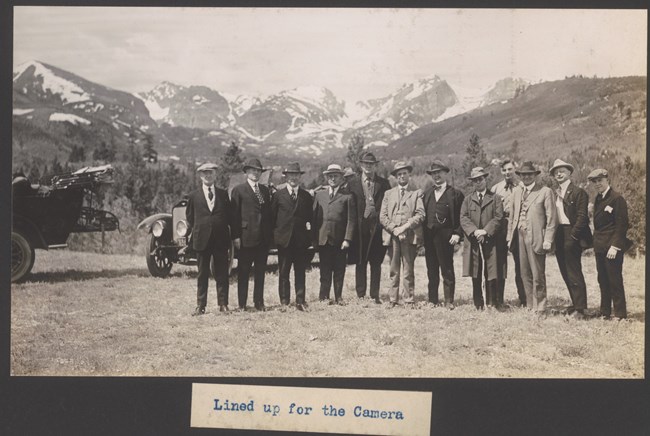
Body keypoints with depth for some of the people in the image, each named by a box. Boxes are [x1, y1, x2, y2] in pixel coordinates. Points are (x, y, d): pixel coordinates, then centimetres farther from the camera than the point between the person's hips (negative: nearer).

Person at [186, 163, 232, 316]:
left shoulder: (223, 194, 7)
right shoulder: (194, 196, 5)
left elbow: (229, 216, 9)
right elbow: (190, 218, 10)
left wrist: (234, 236, 3)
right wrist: (190, 235, 4)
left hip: (221, 240, 0)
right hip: (202, 240, 0)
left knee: (222, 273, 3)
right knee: (202, 274, 6)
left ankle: (223, 304, 11)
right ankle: (201, 306, 11)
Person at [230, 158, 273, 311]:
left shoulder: (265, 190, 14)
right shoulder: (238, 190, -1)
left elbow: (268, 213, 14)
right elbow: (234, 215, -5)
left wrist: (271, 235, 8)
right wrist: (236, 236, -11)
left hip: (263, 239, 5)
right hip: (246, 238, -5)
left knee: (260, 271, 9)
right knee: (243, 272, 2)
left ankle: (259, 302, 16)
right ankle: (242, 304, 8)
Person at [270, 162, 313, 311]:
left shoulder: (306, 196, 9)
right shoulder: (278, 195, 4)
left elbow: (310, 216, 14)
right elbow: (272, 217, 4)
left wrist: (309, 225, -1)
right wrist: (275, 234, -2)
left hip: (301, 240, 1)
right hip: (284, 239, -1)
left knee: (300, 272, 2)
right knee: (283, 272, 3)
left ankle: (300, 301, 5)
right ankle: (284, 302, 8)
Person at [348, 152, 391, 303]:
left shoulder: (383, 183, 7)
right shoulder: (353, 184, 7)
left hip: (377, 227, 0)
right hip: (360, 227, 0)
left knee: (376, 263, 3)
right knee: (360, 262, 3)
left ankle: (375, 296, 8)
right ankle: (360, 295, 9)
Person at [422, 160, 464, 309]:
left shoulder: (455, 194, 3)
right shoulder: (426, 193, 16)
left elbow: (461, 217, -1)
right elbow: (422, 215, 15)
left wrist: (457, 234, -11)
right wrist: (422, 234, 6)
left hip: (445, 237, -4)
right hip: (429, 237, 4)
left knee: (447, 270, -3)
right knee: (431, 270, 8)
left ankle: (449, 302, 0)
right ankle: (432, 301, 13)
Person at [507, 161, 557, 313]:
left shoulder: (545, 192, -4)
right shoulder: (517, 191, 15)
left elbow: (551, 218, -7)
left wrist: (547, 240, -13)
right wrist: (510, 236, 11)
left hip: (535, 238, -6)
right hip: (520, 237, 6)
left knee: (538, 275, -2)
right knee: (525, 274, 10)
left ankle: (539, 308, 7)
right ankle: (530, 306, 19)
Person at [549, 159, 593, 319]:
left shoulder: (578, 192, -8)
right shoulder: (555, 193, 15)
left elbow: (582, 216, -13)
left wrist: (573, 236, -16)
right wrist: (553, 236, 7)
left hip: (571, 235, -8)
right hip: (559, 236, 8)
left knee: (574, 273, -8)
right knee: (566, 272, 12)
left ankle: (580, 309, -5)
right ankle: (575, 304, 22)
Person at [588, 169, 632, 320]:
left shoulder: (617, 199, -11)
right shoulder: (598, 199, 14)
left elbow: (621, 225, -14)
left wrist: (614, 246, -18)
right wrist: (595, 243, 13)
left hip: (612, 247, -8)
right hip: (600, 247, 8)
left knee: (615, 281, -5)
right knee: (603, 280, 9)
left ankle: (620, 315, 1)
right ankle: (605, 313, 14)